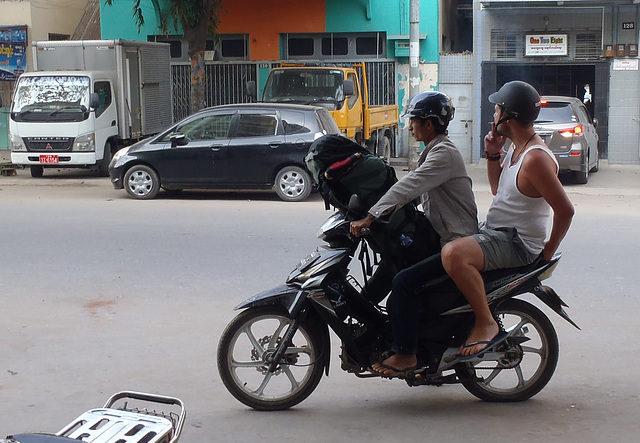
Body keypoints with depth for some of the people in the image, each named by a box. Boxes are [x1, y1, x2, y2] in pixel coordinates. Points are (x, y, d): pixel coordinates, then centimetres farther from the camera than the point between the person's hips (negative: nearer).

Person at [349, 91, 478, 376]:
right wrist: (380, 215, 7)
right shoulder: (433, 152, 18)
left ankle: (405, 353, -17)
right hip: (441, 240, 11)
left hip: (458, 245, -11)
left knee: (404, 282, -24)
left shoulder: (444, 154, -16)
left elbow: (408, 187, -27)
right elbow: (412, 192, 20)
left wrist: (370, 217, -31)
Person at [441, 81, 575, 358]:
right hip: (493, 231, 11)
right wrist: (492, 155, 7)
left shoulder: (535, 158, -22)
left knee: (453, 254, -35)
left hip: (517, 242, -11)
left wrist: (548, 251, -14)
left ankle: (486, 324, -22)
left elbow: (565, 210, -24)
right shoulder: (516, 148, 10)